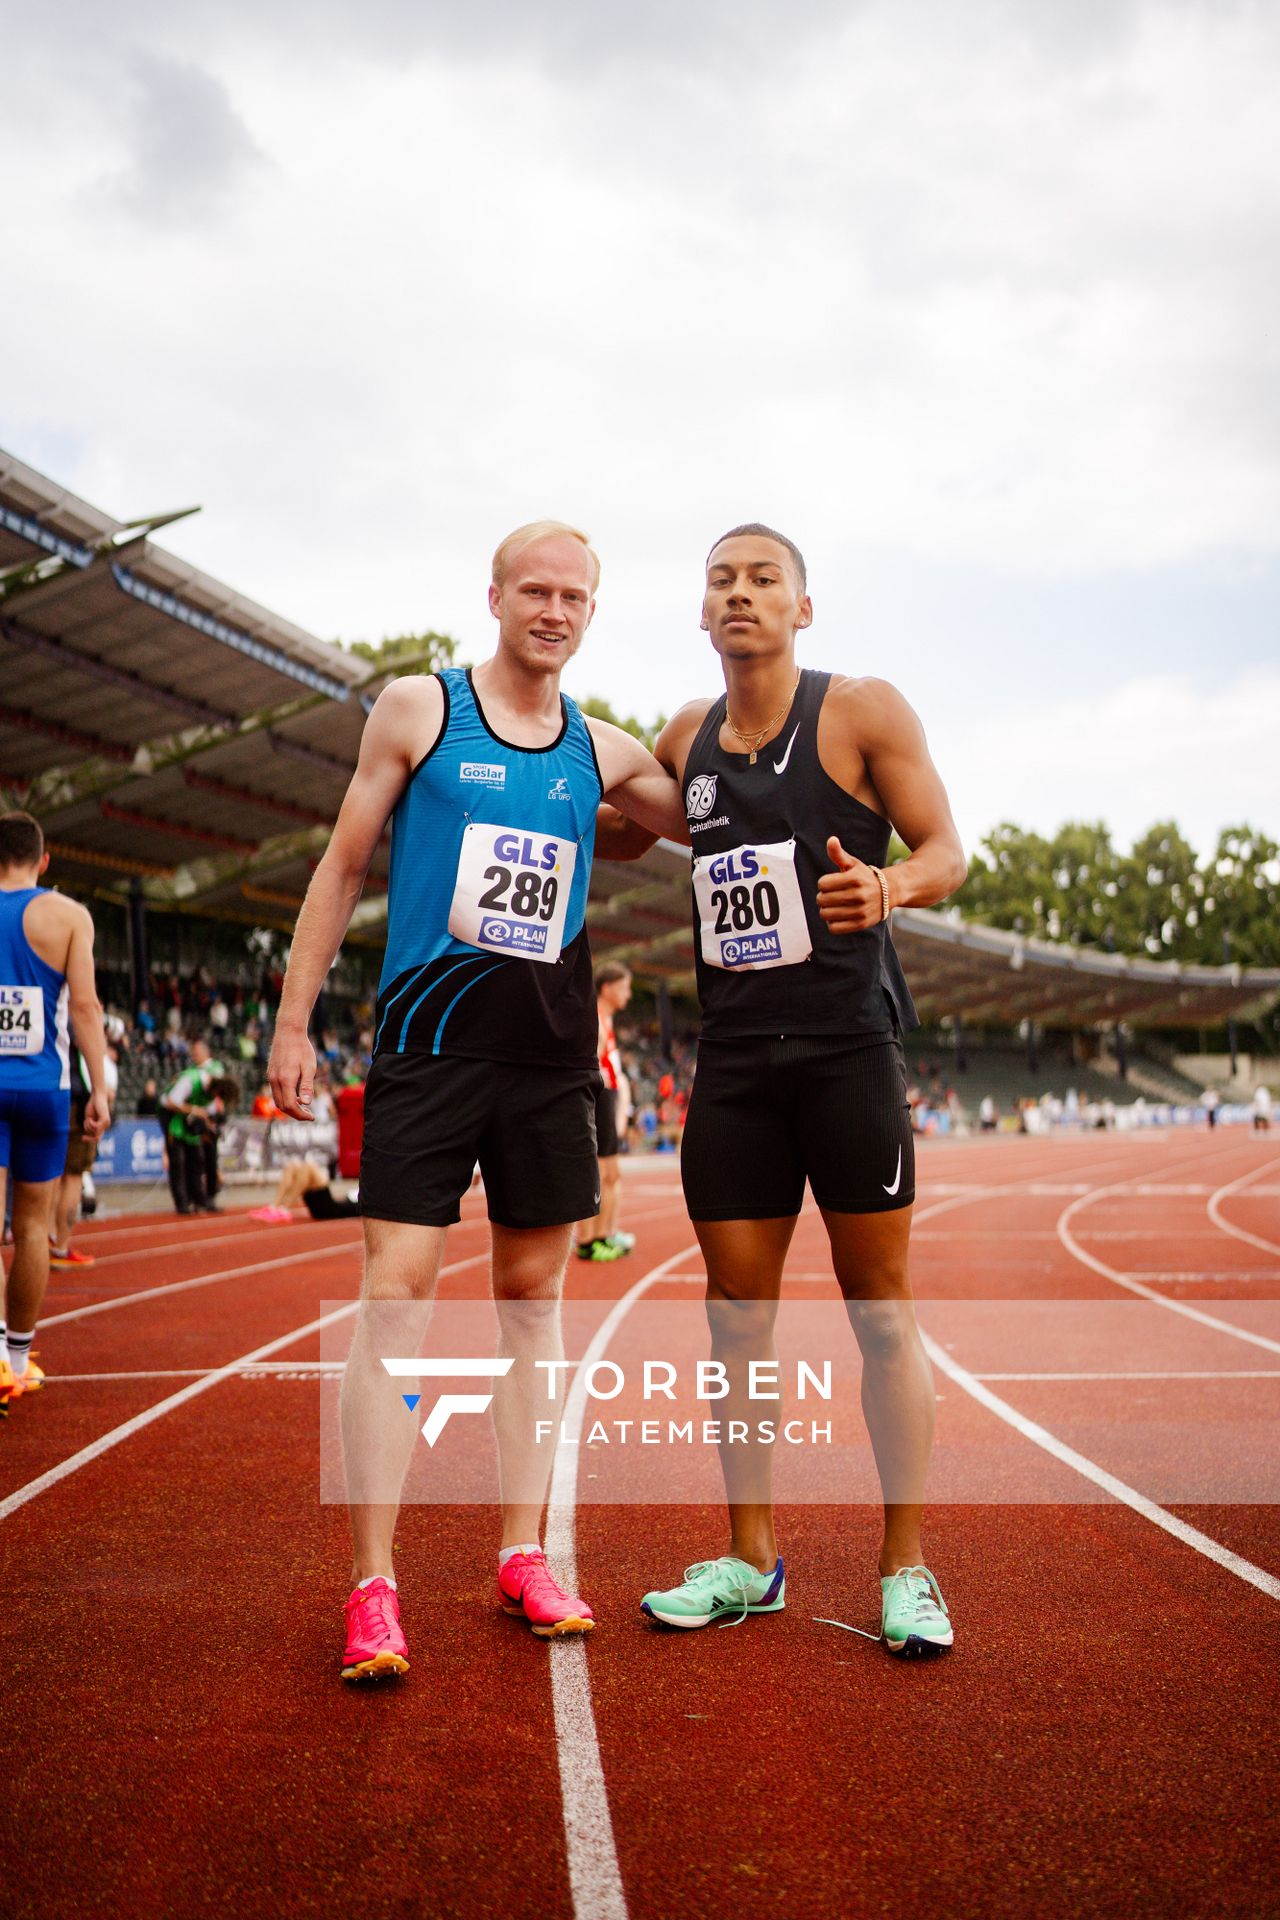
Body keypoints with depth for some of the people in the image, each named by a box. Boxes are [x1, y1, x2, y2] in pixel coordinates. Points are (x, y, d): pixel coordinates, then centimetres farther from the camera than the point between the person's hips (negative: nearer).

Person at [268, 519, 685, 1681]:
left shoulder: (603, 751, 9)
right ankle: (374, 1585, -2)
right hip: (428, 1043, -3)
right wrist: (294, 1020, 1)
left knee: (533, 1296, 7)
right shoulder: (416, 710, 1)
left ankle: (522, 1554, 18)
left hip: (550, 1055, 4)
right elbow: (344, 865, 4)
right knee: (396, 1291, -9)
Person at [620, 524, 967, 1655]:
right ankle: (751, 1560, 20)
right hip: (734, 1056, 5)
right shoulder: (687, 739, 13)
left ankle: (906, 1569, 13)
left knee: (882, 1313, 0)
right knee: (737, 1314, 7)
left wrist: (888, 884, -24)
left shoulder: (863, 712, -1)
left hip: (849, 1045, -4)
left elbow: (947, 852, -4)